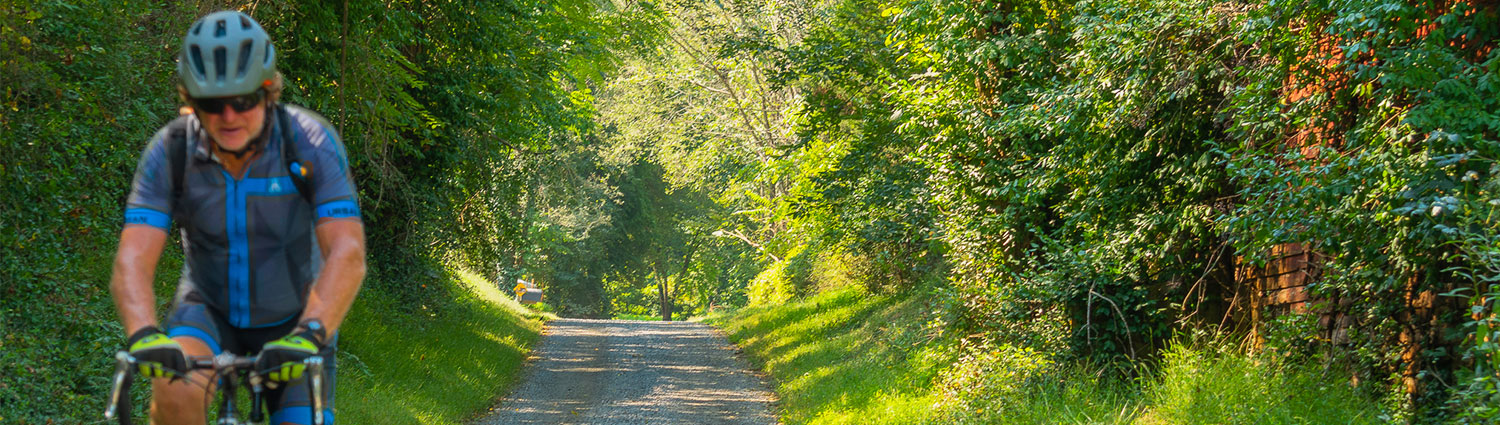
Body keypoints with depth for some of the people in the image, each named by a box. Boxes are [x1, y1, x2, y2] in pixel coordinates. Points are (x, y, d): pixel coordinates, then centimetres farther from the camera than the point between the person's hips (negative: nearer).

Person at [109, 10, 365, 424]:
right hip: (210, 307, 0)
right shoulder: (171, 151, -19)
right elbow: (132, 261, -27)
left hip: (293, 317, 0)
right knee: (175, 392, -30)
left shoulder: (310, 142, -23)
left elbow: (347, 255, -31)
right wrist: (144, 336, -47)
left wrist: (310, 333, -47)